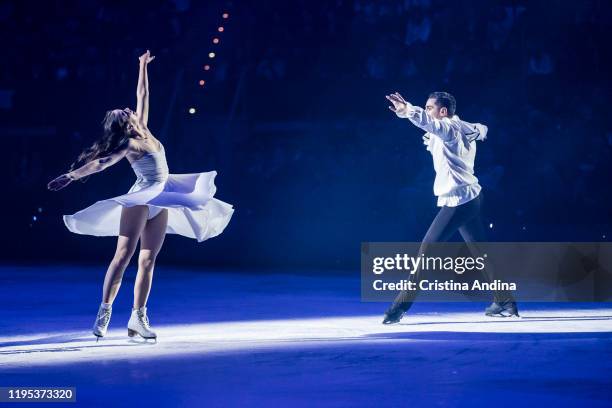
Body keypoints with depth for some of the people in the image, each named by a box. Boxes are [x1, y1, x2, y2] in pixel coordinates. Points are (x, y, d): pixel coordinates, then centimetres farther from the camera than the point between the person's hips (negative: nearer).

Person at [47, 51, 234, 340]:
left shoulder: (143, 132, 8)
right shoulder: (129, 145, -11)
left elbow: (142, 95, 17)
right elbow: (102, 163, -16)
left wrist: (143, 66, 25)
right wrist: (70, 176, -22)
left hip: (159, 203, 8)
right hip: (140, 199, -8)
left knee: (148, 261, 2)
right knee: (123, 256, -10)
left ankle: (138, 318, 0)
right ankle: (105, 311, -10)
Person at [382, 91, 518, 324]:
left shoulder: (450, 127, -14)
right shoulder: (463, 128, 14)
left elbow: (430, 122, -36)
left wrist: (408, 111, -55)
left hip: (458, 200, -10)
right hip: (468, 198, 11)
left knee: (427, 249, -11)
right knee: (481, 252, 16)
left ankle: (400, 306, -13)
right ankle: (505, 302, 20)